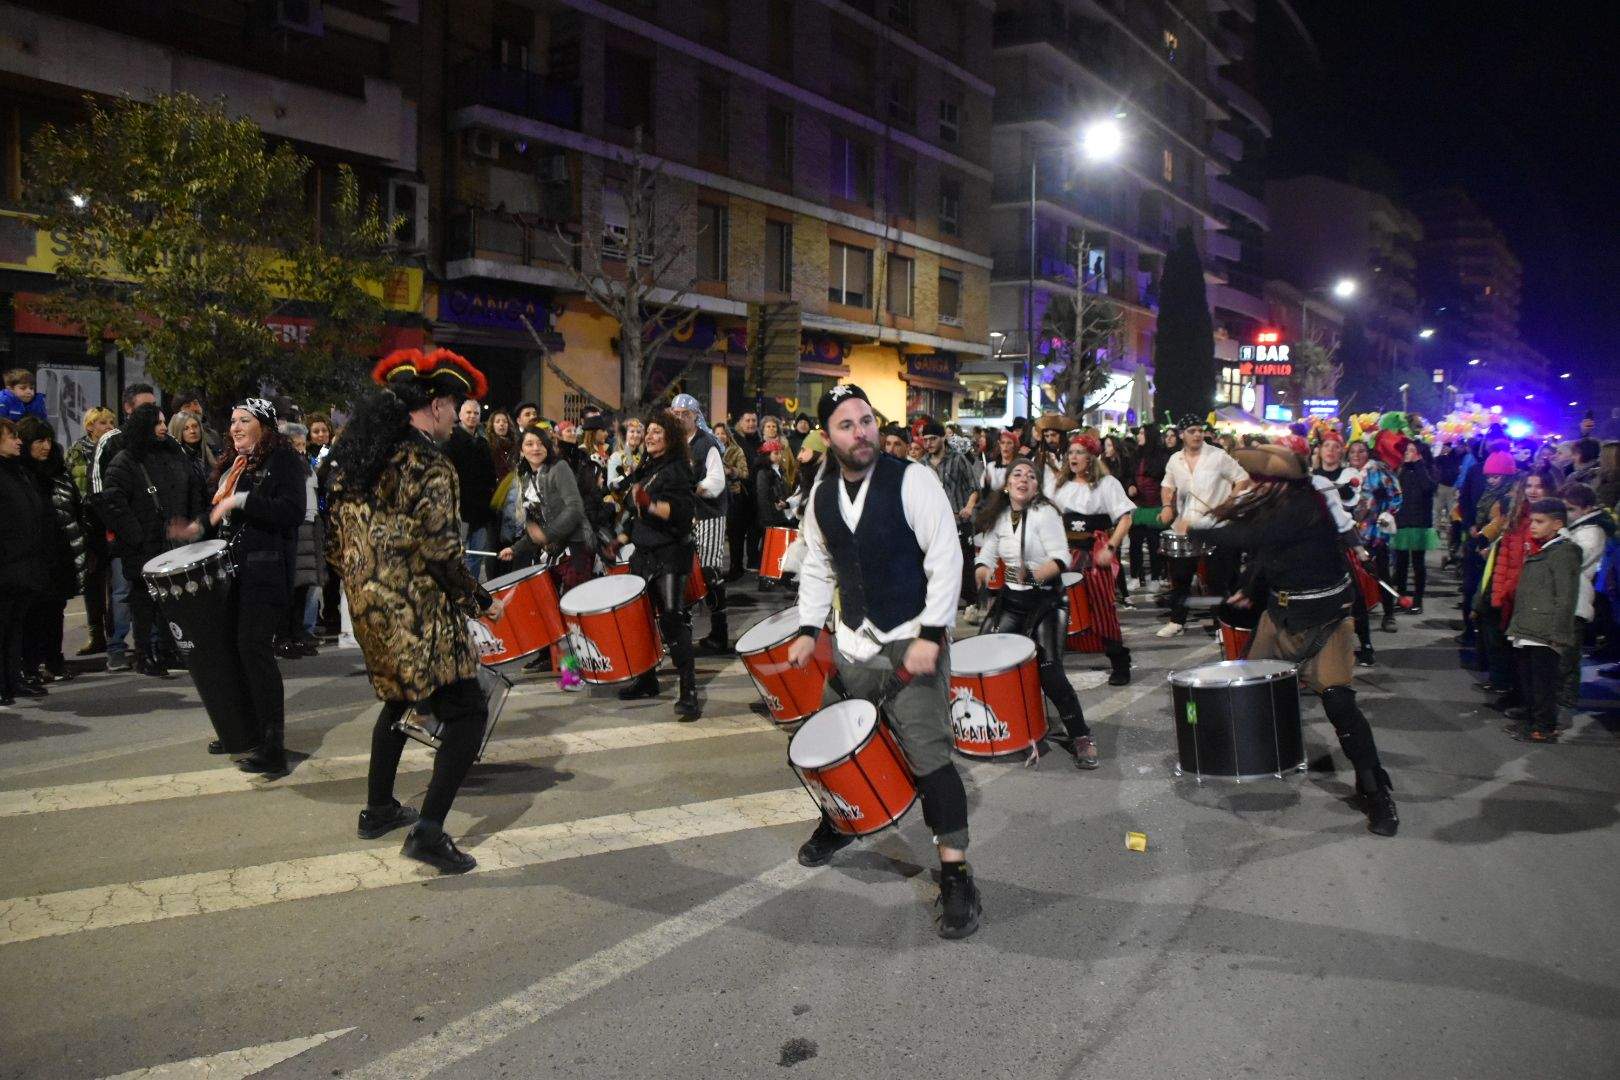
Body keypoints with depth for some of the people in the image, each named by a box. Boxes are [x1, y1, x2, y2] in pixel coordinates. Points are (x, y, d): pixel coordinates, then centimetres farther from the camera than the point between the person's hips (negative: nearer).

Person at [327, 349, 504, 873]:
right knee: (467, 710, -3)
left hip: (368, 602, 9)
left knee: (399, 699, 26)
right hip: (416, 609, -9)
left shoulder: (355, 456, 9)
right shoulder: (428, 462, -16)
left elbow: (337, 540, 13)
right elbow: (440, 549, -20)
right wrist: (482, 601, -9)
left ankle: (378, 810, 35)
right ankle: (428, 830, -9)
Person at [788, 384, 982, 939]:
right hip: (852, 643, 6)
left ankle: (955, 872, 3)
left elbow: (946, 561, -15)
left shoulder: (912, 480, -13)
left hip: (913, 642, -5)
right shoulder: (821, 495, 4)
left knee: (928, 754, -9)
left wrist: (930, 637, -20)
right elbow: (817, 567, 13)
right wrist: (808, 629, 1)